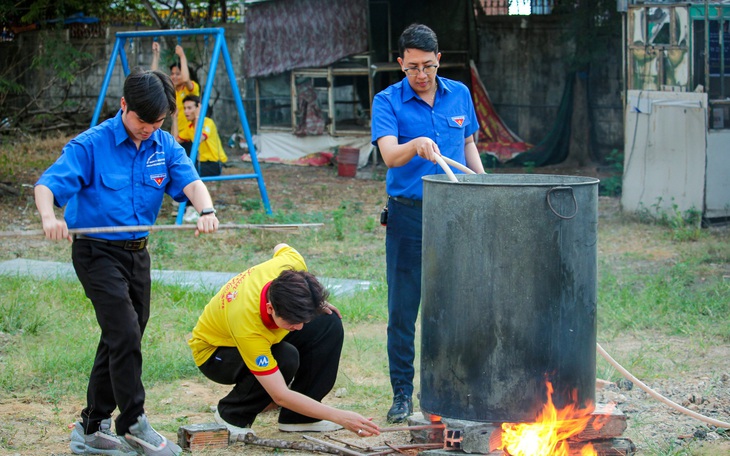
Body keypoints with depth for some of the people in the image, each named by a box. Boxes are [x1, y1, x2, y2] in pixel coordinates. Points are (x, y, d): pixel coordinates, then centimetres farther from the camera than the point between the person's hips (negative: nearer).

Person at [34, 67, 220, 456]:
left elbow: (189, 180, -12)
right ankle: (133, 424, -6)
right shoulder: (92, 145, -13)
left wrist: (206, 209, -34)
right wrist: (49, 217, -41)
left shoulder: (164, 146, 2)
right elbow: (47, 183, -20)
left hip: (137, 252, 6)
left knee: (122, 339, 11)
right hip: (97, 252, -6)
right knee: (125, 333, -16)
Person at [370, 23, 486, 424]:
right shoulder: (388, 102, -6)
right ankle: (402, 393, 7)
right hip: (408, 214, -3)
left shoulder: (459, 95, 7)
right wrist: (416, 146, -42)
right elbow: (389, 154, -21)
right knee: (402, 308, -1)